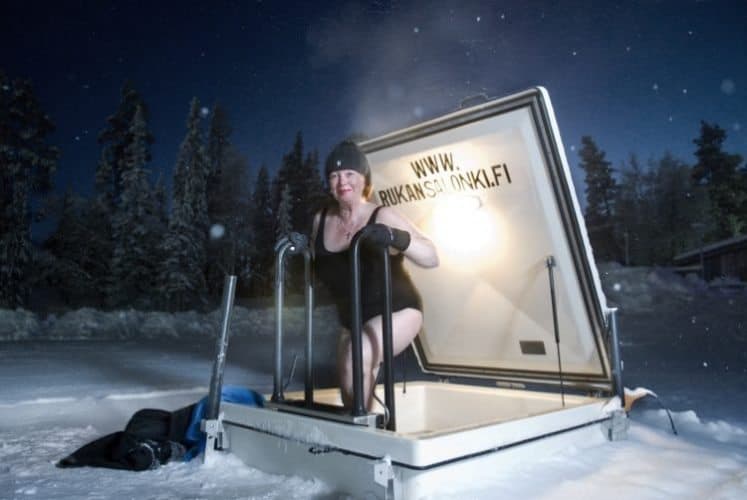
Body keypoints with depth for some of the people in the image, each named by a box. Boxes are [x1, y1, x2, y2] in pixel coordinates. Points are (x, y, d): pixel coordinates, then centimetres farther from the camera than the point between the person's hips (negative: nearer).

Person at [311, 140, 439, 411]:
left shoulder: (384, 217, -18)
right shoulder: (320, 220, -5)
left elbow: (432, 258, -25)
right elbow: (316, 265, 15)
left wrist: (398, 239, -40)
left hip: (397, 312, -5)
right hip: (353, 321, 6)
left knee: (357, 357, -30)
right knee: (351, 395, 15)